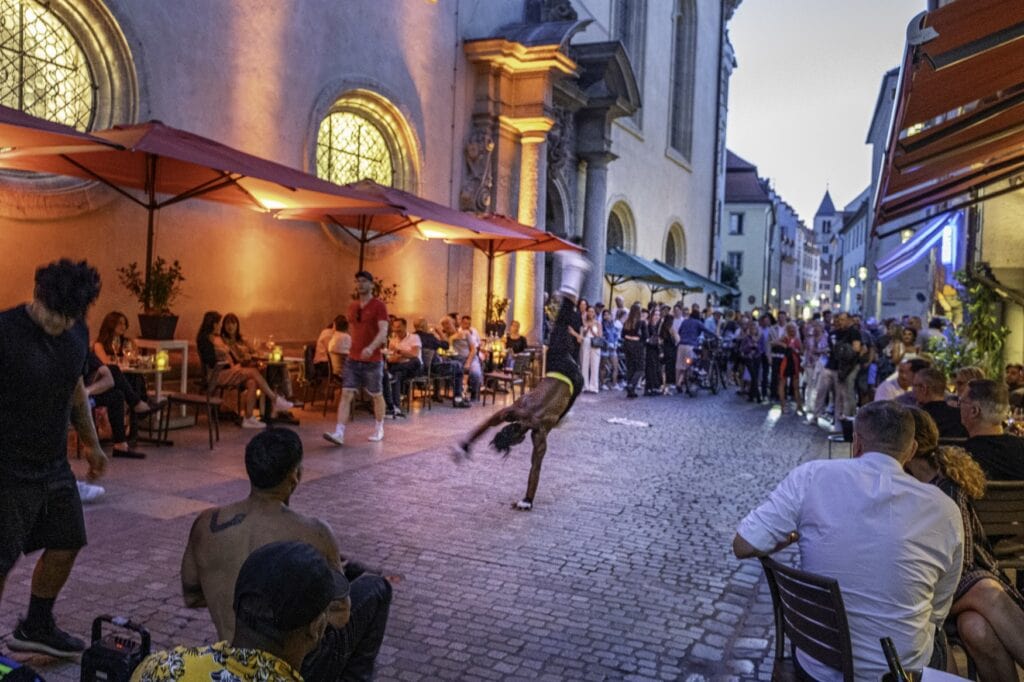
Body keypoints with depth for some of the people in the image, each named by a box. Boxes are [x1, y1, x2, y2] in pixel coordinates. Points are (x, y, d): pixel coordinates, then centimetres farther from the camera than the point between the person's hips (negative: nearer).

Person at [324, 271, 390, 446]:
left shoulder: (379, 306, -9)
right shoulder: (352, 306, 11)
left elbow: (383, 331, -21)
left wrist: (371, 348, -37)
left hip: (372, 360, -5)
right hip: (353, 359, 5)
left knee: (376, 395, 9)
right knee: (346, 394, -6)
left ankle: (378, 430, 25)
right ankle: (339, 433, -11)